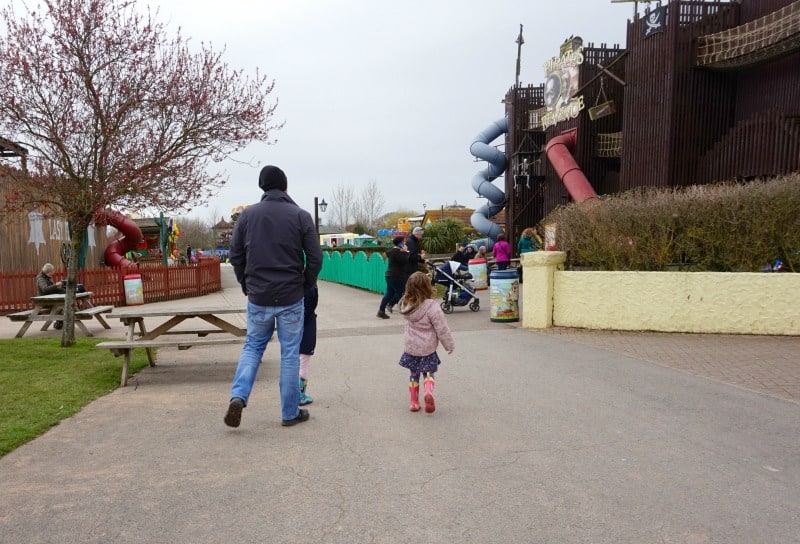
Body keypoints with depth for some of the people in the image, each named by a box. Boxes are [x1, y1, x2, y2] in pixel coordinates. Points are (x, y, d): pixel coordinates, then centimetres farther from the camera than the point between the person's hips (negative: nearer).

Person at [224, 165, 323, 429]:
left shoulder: (247, 214, 1)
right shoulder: (301, 216, -5)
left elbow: (236, 255, 3)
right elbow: (315, 258, -7)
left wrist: (247, 285, 14)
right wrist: (305, 287, 7)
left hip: (258, 297, 2)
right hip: (291, 298, -2)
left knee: (252, 347, 19)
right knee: (290, 353, 7)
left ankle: (238, 396, 0)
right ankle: (290, 413, 15)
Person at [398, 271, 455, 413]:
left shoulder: (406, 305, -6)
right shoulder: (432, 307, -22)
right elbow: (442, 329, -15)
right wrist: (449, 345, -2)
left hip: (410, 347, 4)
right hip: (427, 348, -4)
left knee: (414, 374, 18)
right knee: (429, 373, 11)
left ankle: (414, 402, 20)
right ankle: (428, 392, -15)